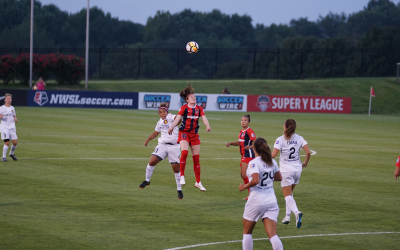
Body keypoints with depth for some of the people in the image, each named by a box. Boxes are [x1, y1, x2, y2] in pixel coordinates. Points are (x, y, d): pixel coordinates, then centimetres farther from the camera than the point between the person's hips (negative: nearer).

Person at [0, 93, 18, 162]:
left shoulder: (12, 108, 12)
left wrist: (15, 119, 0)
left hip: (12, 128, 5)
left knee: (15, 142, 0)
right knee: (7, 143, -16)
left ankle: (11, 153, 28)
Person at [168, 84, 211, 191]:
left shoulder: (199, 109, 9)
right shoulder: (184, 108, -1)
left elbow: (204, 118, -3)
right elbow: (178, 118, -11)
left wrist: (207, 126, -24)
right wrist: (171, 127, -28)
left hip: (194, 134, 4)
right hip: (184, 133, -4)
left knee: (196, 158, 6)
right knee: (184, 152, -28)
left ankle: (198, 182, 15)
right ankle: (182, 176, -15)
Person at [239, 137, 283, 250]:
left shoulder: (254, 163, -13)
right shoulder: (272, 162, 6)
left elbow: (255, 180, -26)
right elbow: (279, 178, 20)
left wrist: (244, 186, -11)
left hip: (256, 201, -5)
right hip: (271, 201, 5)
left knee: (247, 232, 14)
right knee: (272, 235, -3)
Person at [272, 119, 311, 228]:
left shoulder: (280, 139, -11)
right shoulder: (299, 139, 0)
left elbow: (273, 154, -19)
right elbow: (308, 152, -7)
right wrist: (305, 162, 10)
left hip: (286, 170, -5)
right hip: (297, 169, 5)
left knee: (287, 195, -2)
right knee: (290, 193, 22)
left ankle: (297, 212, -27)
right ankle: (287, 216, 20)